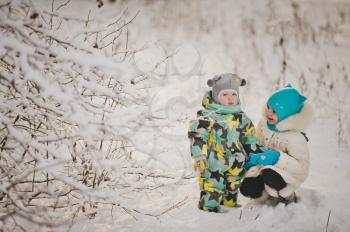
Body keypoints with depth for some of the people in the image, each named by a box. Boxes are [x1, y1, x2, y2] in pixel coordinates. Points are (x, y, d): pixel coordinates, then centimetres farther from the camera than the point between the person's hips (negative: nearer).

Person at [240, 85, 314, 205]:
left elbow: (302, 166, -26)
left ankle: (287, 196, -4)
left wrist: (277, 159, -35)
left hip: (287, 174, -5)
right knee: (247, 188, -20)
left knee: (270, 175, -38)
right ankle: (271, 192, 14)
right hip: (264, 168, 5)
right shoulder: (264, 122, -7)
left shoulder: (295, 137, -25)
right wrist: (252, 158, -11)